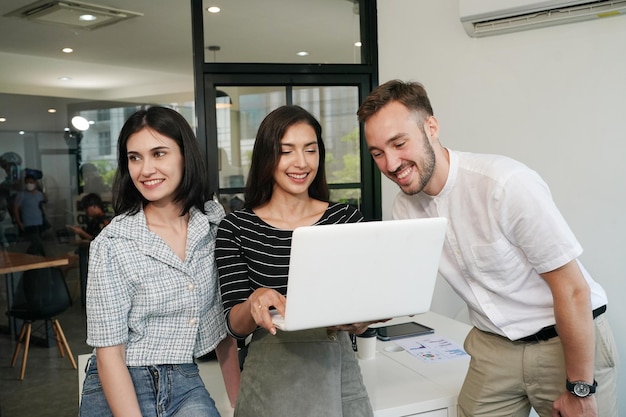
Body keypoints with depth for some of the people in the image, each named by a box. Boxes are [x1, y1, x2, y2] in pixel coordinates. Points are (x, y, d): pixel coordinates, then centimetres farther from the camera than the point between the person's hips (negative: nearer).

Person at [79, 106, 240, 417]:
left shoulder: (214, 220, -2)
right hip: (120, 389, -2)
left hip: (185, 383, 3)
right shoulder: (111, 243, -13)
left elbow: (223, 321, 6)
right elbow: (108, 353, -12)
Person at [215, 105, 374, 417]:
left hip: (338, 370, 2)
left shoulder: (347, 218, -2)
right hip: (272, 378, -1)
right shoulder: (235, 227, -7)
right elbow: (235, 326, -7)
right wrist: (255, 302, -29)